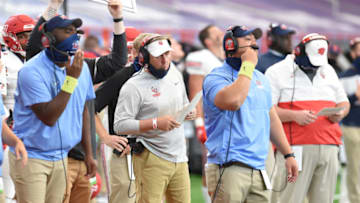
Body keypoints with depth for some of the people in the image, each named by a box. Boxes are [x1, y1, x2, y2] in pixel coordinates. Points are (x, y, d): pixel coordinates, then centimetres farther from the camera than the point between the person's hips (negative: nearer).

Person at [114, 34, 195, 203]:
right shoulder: (134, 87, -12)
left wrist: (188, 113, 1)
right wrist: (156, 123, -23)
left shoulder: (174, 74, 10)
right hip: (152, 159, -7)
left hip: (179, 157, 7)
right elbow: (120, 125, -17)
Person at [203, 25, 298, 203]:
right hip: (228, 169, -7)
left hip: (258, 169, 7)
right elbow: (233, 101, -27)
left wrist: (288, 154, 21)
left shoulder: (260, 79, 19)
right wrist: (248, 65, -16)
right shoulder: (216, 78, -5)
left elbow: (272, 120, 26)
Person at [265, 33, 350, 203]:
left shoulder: (328, 71, 19)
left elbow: (343, 102, 27)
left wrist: (340, 113, 3)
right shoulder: (277, 72, 0)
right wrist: (294, 115, -19)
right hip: (295, 148, -5)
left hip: (328, 148, 5)